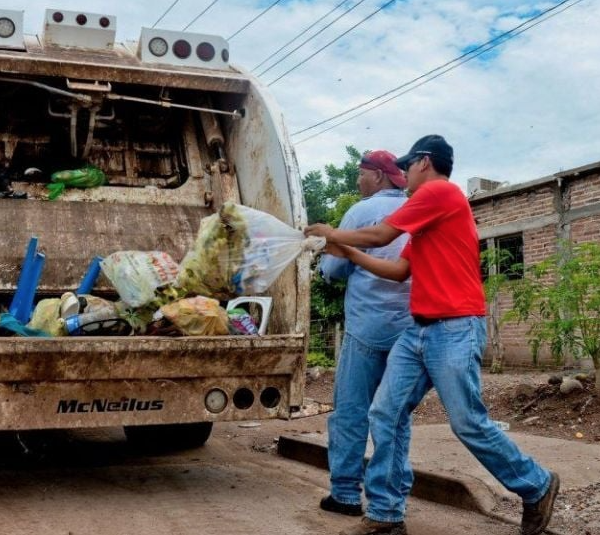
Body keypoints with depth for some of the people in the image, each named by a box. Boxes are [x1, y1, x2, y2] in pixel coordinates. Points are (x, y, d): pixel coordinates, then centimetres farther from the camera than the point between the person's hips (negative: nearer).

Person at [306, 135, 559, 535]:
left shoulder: (440, 191, -8)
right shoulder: (426, 220, 22)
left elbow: (379, 235, -7)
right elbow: (401, 269, 21)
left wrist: (334, 234, 9)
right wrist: (347, 253, 21)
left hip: (455, 328, -10)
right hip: (421, 330, 10)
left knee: (469, 423, -3)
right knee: (385, 414, 3)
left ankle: (538, 487, 19)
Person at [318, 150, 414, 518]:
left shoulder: (363, 211, -5)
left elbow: (333, 269, -2)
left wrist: (327, 255, 19)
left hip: (368, 324, -5)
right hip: (409, 326, 5)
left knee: (351, 411, 2)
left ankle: (346, 493, 5)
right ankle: (396, 492, 14)